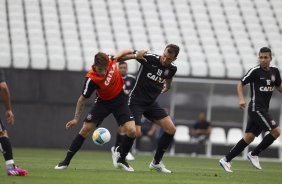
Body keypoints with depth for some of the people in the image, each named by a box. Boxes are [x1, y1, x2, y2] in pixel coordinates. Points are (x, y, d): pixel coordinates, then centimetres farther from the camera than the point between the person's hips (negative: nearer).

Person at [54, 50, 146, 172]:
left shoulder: (110, 60, -22)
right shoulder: (91, 79, -31)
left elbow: (120, 55, 4)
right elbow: (83, 99, -20)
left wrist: (135, 55, -4)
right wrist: (76, 119, -20)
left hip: (119, 100, 3)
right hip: (103, 102, -3)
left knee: (131, 131, -12)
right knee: (85, 130, -7)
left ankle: (121, 161, 9)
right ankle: (66, 161, 6)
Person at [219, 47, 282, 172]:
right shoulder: (255, 71, -9)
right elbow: (241, 84, -2)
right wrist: (242, 99, -17)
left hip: (263, 110, 7)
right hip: (256, 108, -7)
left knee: (249, 137, 5)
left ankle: (226, 160, 9)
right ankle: (254, 154, -3)